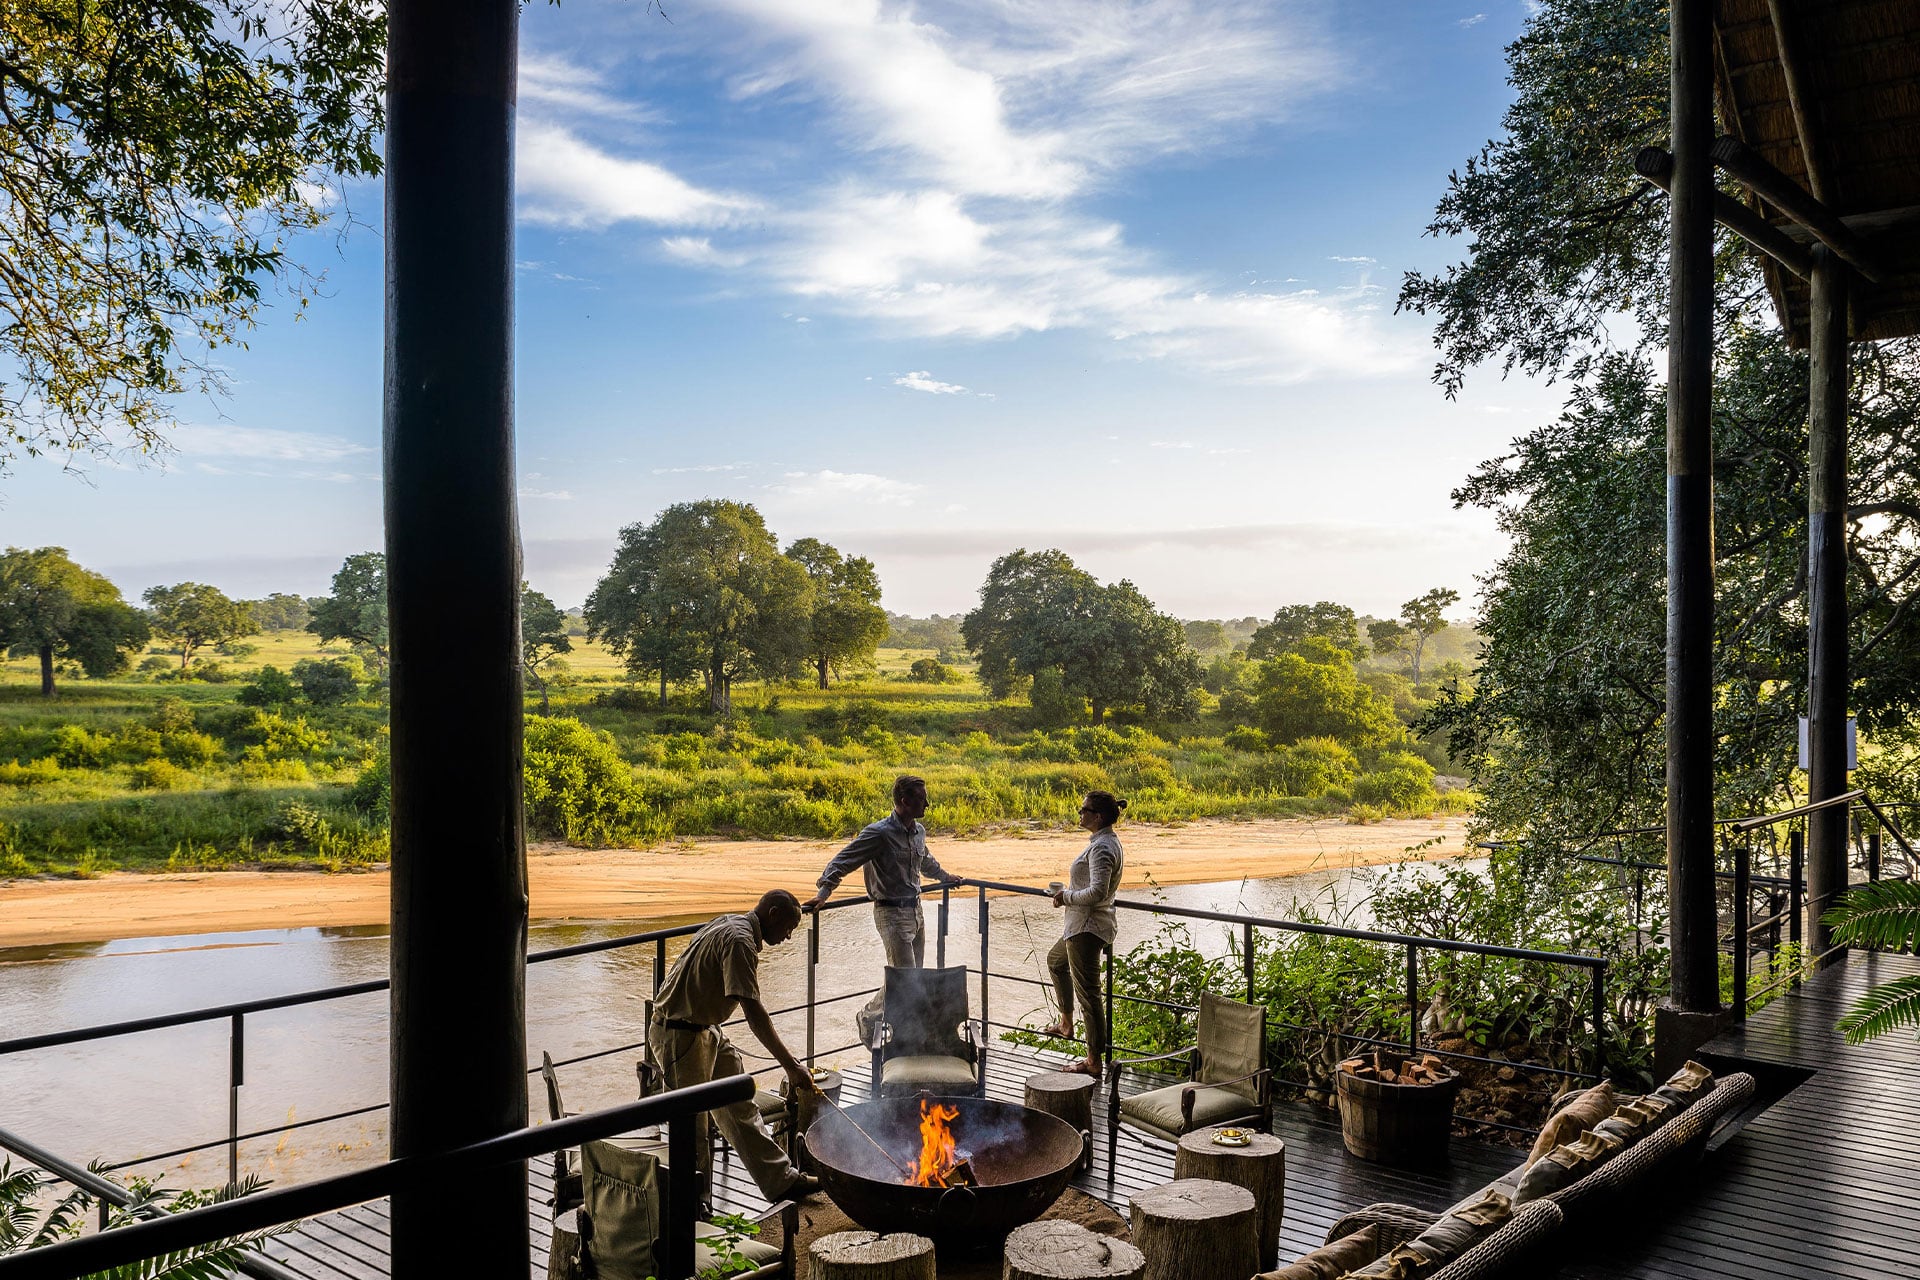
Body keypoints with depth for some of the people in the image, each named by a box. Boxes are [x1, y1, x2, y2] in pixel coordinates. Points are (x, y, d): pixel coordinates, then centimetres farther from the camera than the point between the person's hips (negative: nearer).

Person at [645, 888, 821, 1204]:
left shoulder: (728, 924, 7)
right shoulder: (740, 941, -24)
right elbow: (753, 1010, -31)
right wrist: (790, 1065, -31)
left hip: (705, 1029, 11)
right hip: (679, 1035, -11)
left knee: (740, 1107, 14)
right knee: (694, 1130, -2)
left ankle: (780, 1180, 22)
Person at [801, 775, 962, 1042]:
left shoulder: (918, 831, 7)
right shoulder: (879, 834, -18)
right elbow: (842, 861, -18)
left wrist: (945, 877, 44)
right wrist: (823, 893, -29)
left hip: (915, 910, 8)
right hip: (892, 914, -8)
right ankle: (868, 1018, 13)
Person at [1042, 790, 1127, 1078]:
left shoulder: (1101, 848, -23)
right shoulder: (1109, 841, 9)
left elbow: (1097, 892, -32)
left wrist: (1066, 896, -17)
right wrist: (1068, 893, 12)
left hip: (1086, 928, -12)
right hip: (1082, 925, 12)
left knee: (1087, 992, -5)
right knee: (1056, 960, 33)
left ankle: (1094, 1062, 2)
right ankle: (1066, 1024, 43)